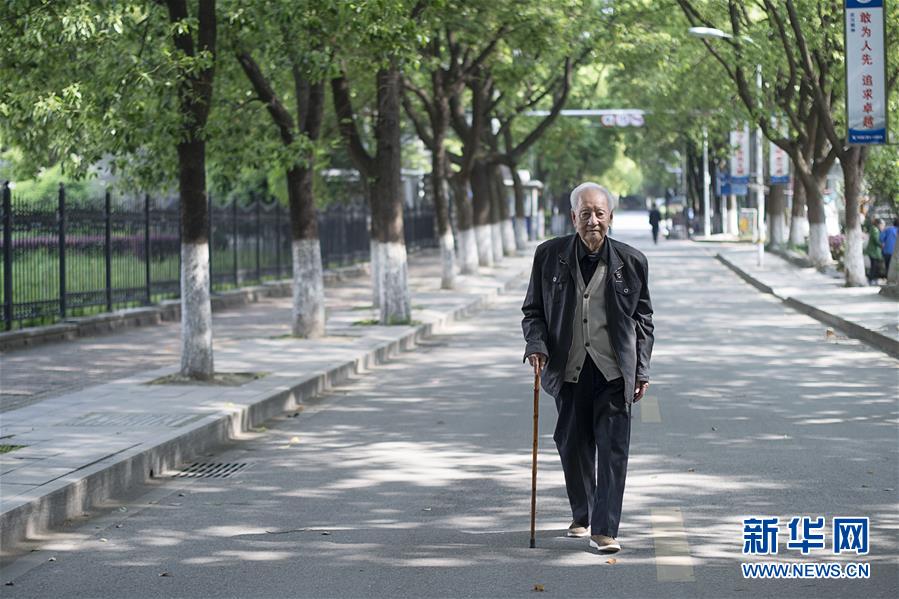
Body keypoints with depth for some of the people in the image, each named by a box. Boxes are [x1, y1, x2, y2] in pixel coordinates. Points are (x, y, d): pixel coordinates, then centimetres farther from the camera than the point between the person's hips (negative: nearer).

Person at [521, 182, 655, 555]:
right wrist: (536, 345, -9)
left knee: (613, 448, -7)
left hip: (614, 370, -1)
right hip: (568, 369, 1)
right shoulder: (549, 256, 2)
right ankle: (581, 515, 31)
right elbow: (533, 310, 9)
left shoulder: (631, 261, 1)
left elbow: (643, 319, 8)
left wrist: (642, 370, 3)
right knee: (573, 446, 10)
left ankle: (604, 530, -5)